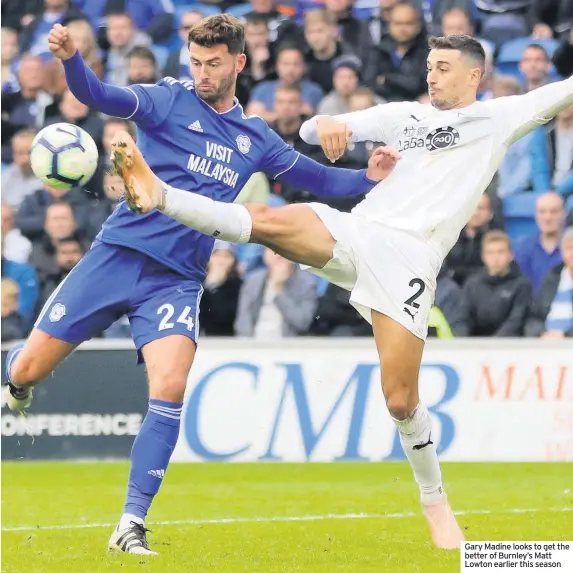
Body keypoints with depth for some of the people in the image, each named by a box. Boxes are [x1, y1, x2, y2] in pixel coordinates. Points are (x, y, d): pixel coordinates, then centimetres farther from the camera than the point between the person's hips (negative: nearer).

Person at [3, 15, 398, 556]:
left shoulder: (254, 138, 13)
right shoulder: (170, 100, 1)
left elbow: (316, 177, 24)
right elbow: (101, 96, -16)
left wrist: (369, 177, 6)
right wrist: (70, 59, -37)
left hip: (176, 280, 2)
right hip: (117, 254, -2)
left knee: (170, 386, -21)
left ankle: (131, 524, -14)